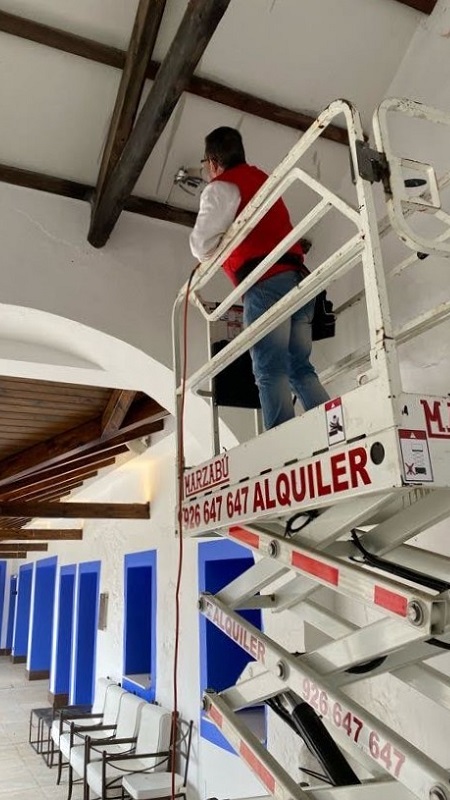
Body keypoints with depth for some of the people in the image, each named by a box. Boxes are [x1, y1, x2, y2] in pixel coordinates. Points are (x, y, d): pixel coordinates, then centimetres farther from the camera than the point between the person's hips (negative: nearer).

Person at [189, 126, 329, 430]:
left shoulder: (221, 187, 6)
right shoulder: (261, 179, 28)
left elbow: (203, 244, -5)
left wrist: (204, 256, 18)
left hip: (266, 283, -7)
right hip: (298, 279, 7)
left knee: (271, 371, -13)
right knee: (300, 368, 5)